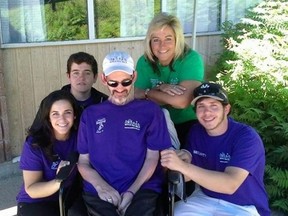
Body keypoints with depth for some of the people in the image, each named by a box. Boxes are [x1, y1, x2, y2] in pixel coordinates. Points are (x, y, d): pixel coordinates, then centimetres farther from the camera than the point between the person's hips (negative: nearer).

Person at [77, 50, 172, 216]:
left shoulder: (150, 110, 8)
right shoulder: (90, 114, 13)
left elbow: (152, 158, 3)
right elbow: (83, 162, 11)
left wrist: (132, 191, -9)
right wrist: (100, 186, -7)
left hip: (142, 188, -1)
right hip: (100, 190, 1)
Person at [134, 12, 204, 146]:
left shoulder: (191, 59, -17)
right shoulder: (144, 62, -3)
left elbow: (182, 101, -26)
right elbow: (137, 97, -7)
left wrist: (149, 92, -14)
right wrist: (160, 88, -22)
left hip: (188, 125, -3)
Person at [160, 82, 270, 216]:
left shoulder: (246, 137, -20)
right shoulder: (196, 131, -2)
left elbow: (230, 185, -33)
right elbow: (188, 174, 1)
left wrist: (182, 166, -39)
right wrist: (181, 160, -22)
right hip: (205, 198, 4)